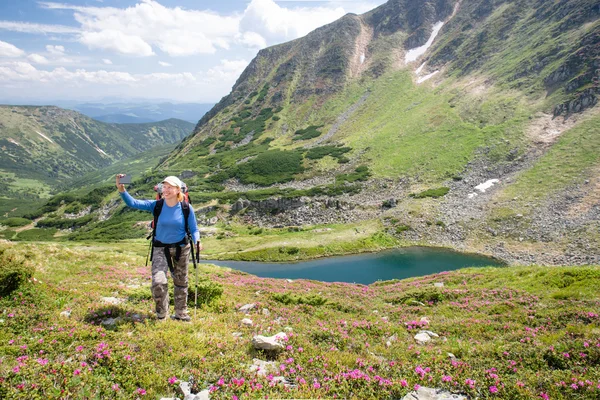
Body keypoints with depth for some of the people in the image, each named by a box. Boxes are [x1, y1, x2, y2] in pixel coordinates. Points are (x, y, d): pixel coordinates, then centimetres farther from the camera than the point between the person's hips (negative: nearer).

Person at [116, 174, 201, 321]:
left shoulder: (186, 208, -12)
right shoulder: (156, 205, -12)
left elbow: (194, 229, -6)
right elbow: (133, 203, -20)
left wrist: (196, 241, -26)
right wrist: (122, 190, -37)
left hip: (181, 248, 1)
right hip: (160, 248, 0)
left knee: (181, 282, 14)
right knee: (158, 282, -15)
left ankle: (180, 313, 35)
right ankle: (161, 315, 11)